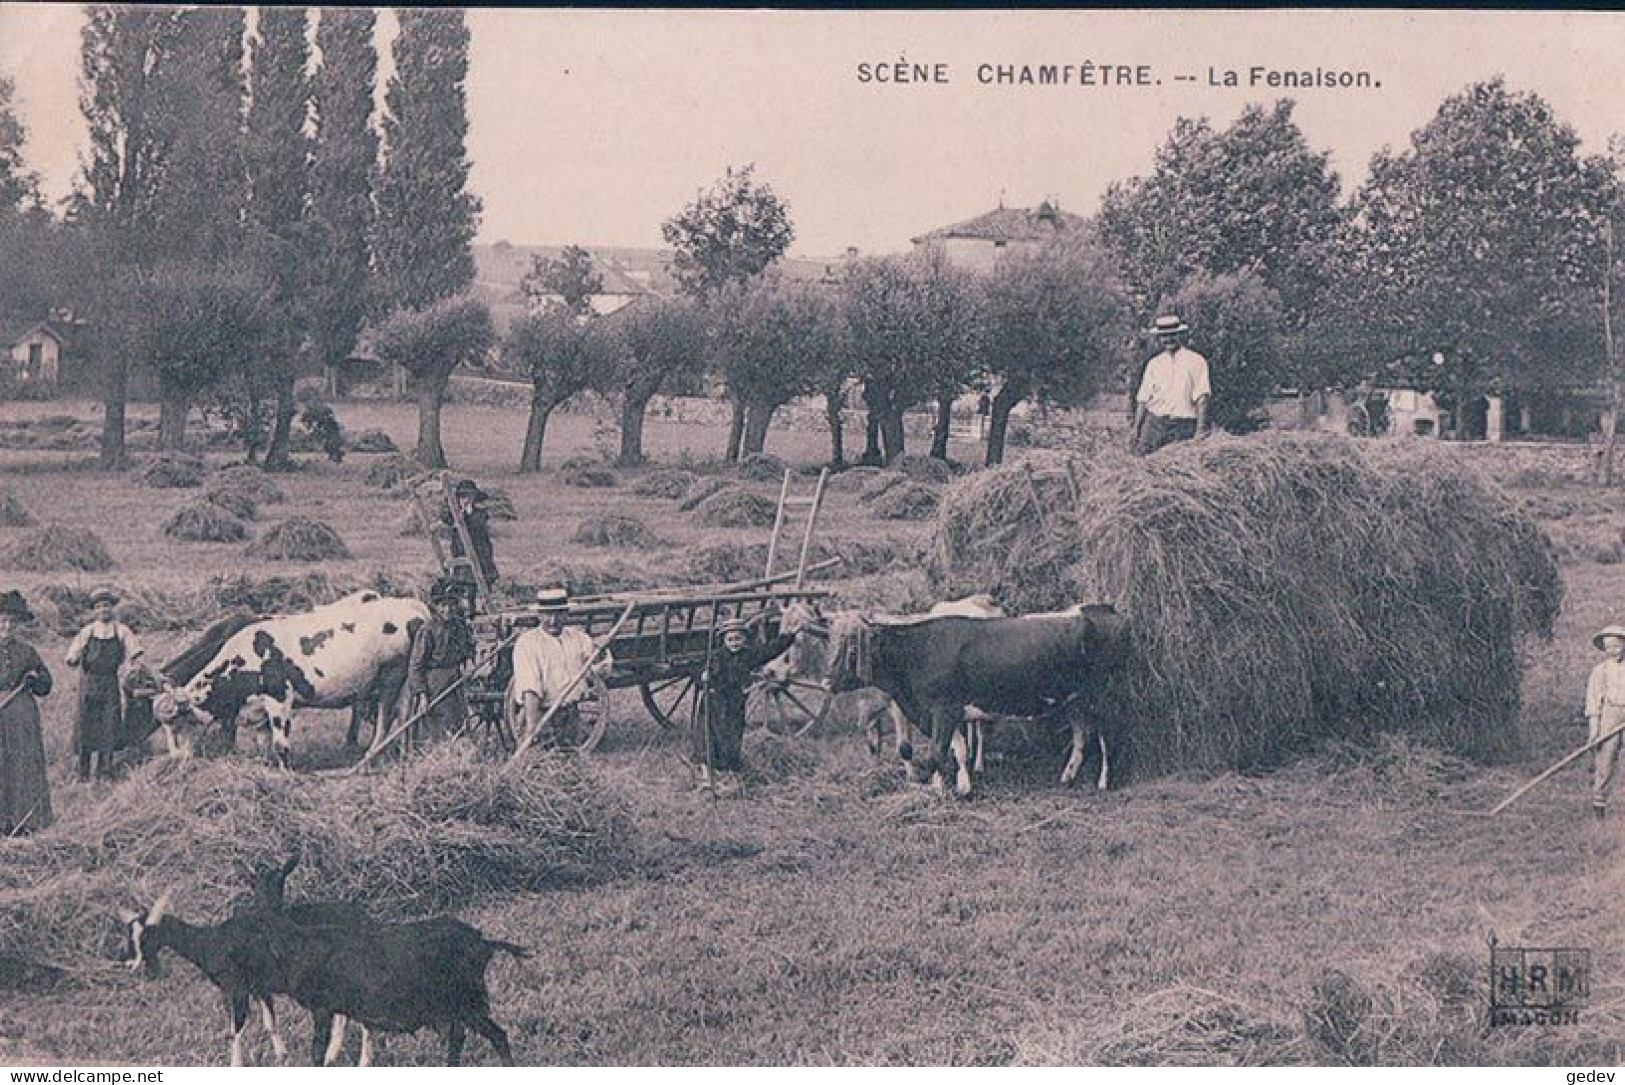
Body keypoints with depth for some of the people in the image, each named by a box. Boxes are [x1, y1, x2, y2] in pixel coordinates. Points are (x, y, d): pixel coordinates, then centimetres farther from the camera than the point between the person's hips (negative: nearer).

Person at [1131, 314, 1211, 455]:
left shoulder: (1196, 361, 4)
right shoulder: (1154, 364, 14)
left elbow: (1201, 397, -3)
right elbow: (1143, 398, 13)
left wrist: (1201, 428, -14)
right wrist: (1136, 428, 4)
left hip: (1182, 426, -3)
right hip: (1154, 422, 3)